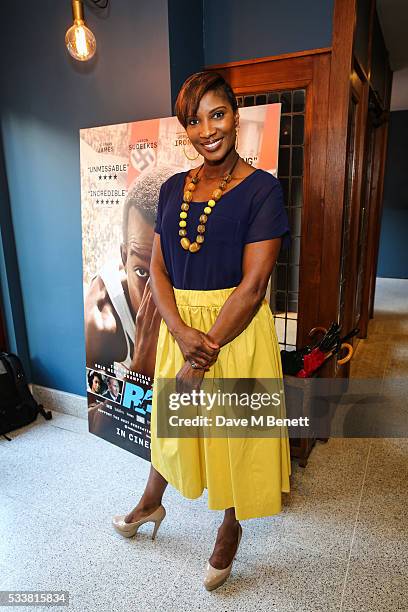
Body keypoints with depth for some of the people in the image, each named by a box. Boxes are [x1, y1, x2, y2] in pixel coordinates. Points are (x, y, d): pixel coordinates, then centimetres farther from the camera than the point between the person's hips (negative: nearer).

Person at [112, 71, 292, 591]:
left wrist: (203, 359, -19)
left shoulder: (261, 189, -10)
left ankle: (231, 528, 43)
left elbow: (252, 285, -17)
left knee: (235, 429, 13)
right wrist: (182, 333, -16)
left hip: (238, 329, -4)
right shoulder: (173, 188, 5)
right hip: (179, 325, 5)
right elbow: (157, 268, 1)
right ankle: (152, 502, 52)